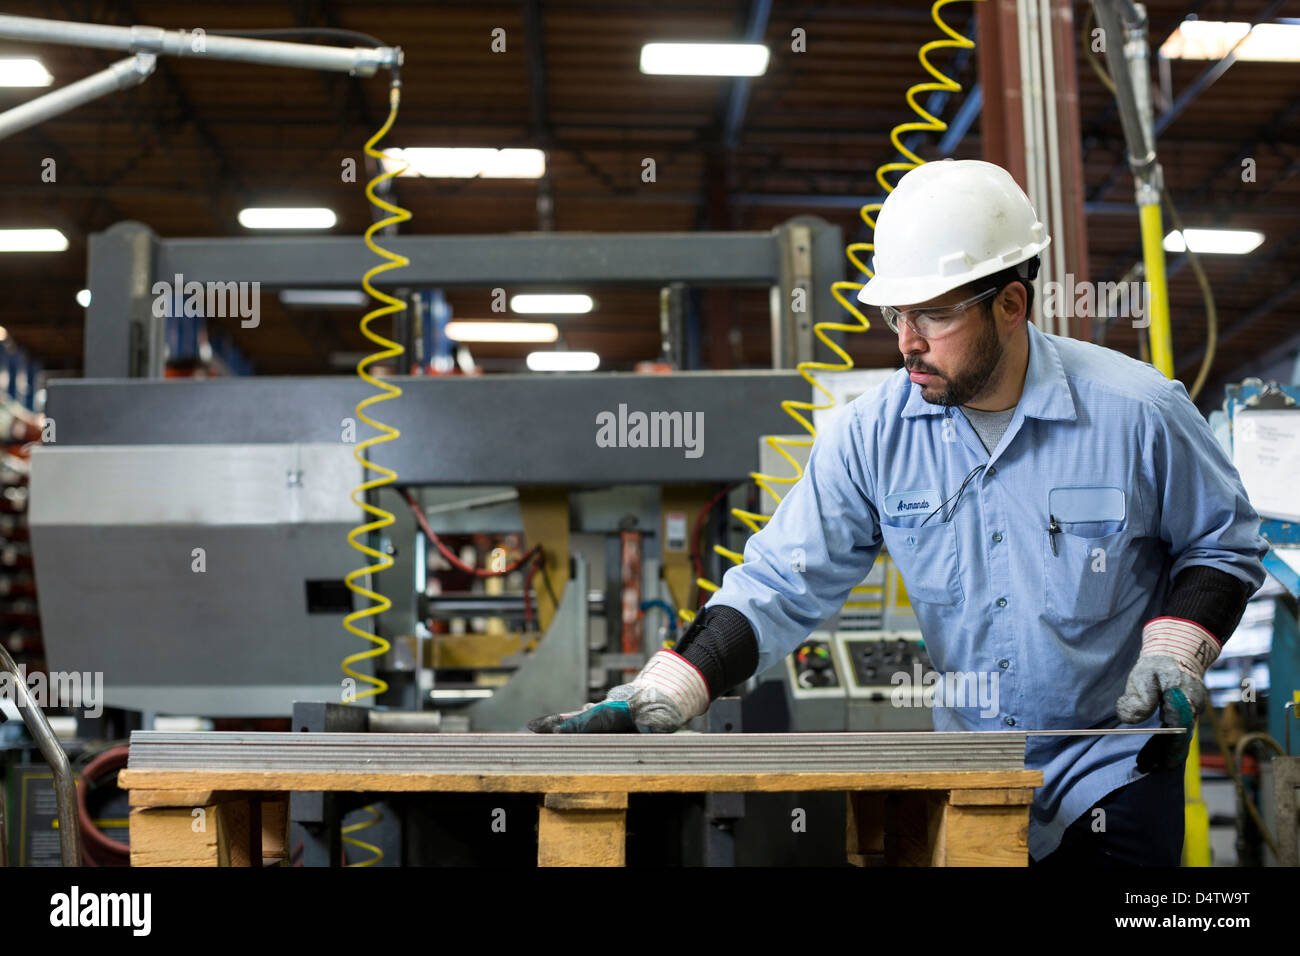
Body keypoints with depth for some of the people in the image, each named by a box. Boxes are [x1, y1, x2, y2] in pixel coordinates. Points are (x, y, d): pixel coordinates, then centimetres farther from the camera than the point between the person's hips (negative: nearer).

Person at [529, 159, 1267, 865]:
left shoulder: (1138, 413, -14)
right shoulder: (874, 434, -10)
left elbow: (1225, 543, 3)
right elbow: (782, 585, -12)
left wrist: (1175, 654, -14)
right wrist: (656, 701, -22)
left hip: (1114, 761, -2)